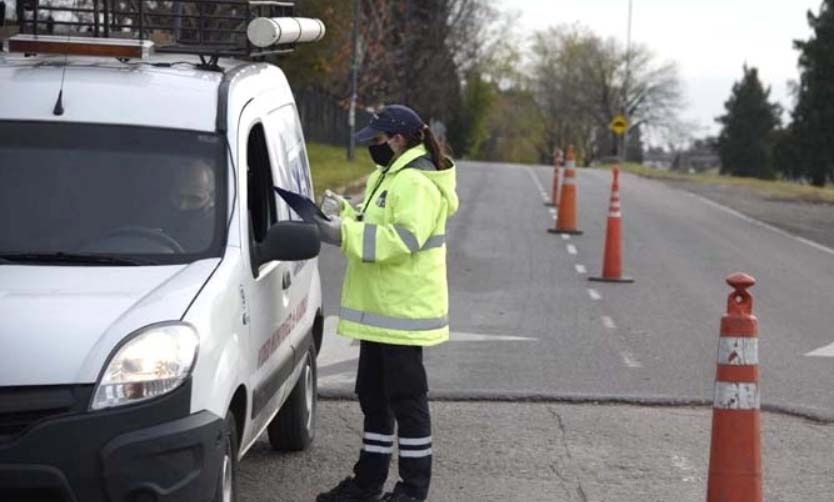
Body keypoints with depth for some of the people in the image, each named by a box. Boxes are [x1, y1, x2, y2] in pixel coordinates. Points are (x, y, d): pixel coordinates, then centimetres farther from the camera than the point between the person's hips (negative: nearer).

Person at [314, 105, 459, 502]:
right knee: (373, 395, 15)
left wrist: (345, 234, -27)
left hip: (403, 310, -11)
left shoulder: (416, 183, -17)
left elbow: (404, 239, -28)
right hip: (380, 308, 11)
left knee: (406, 398, -3)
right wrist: (343, 212, 7)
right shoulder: (389, 176, 17)